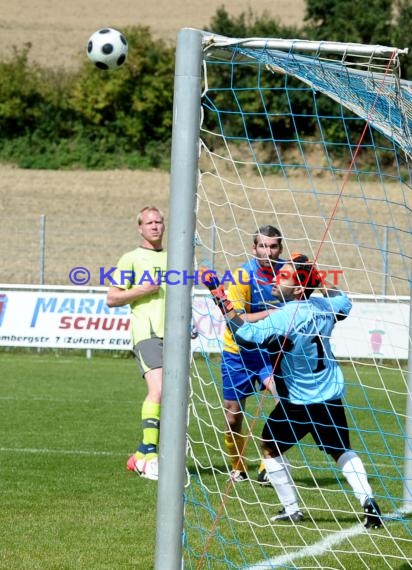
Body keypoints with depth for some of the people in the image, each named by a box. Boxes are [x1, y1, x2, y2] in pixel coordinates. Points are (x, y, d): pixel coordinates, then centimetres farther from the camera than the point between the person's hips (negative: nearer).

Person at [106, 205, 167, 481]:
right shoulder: (132, 259, 5)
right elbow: (112, 298, 1)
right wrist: (143, 290, -11)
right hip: (147, 333, -6)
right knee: (158, 390, -24)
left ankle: (141, 456, 15)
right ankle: (150, 457, -25)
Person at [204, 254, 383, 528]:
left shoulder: (283, 318, -22)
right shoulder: (324, 308, -1)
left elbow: (246, 335, -27)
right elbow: (343, 301, 23)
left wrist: (223, 301, -22)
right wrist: (318, 275, 22)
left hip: (298, 402, -6)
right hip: (332, 399, 6)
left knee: (270, 447, 12)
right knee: (342, 451, 18)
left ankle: (292, 509, 9)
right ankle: (368, 501, 2)